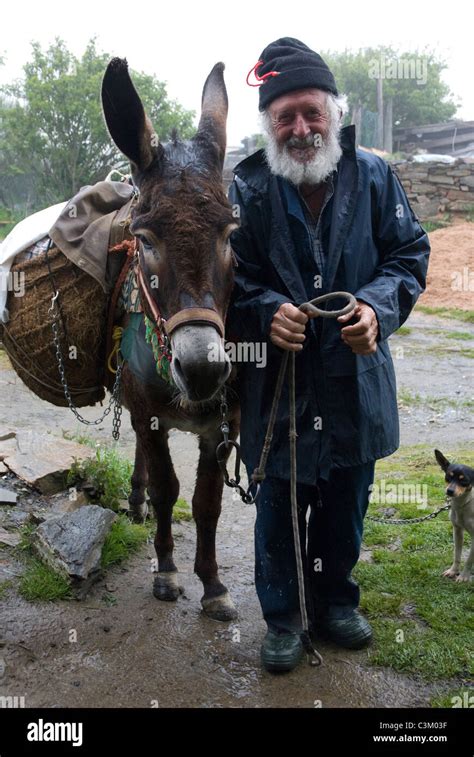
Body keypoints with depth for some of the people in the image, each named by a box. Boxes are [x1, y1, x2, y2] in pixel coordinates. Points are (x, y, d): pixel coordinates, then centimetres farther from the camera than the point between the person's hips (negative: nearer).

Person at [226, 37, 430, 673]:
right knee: (279, 502, 11)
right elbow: (230, 278, -4)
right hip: (278, 378, -2)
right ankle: (282, 616, 35)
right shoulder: (247, 190, -7)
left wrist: (378, 306, -18)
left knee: (348, 500, 18)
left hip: (356, 376, 3)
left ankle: (335, 601, 43)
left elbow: (410, 252, 2)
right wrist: (267, 311, -25)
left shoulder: (373, 176, -2)